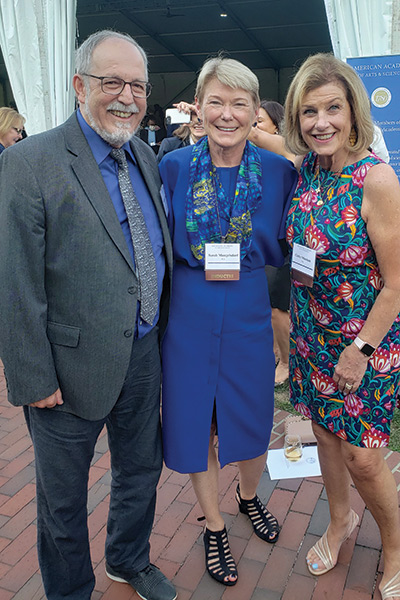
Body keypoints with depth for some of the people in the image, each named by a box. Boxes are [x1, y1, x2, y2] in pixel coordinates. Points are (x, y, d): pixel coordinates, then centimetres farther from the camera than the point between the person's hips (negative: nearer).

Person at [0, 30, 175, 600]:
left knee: (141, 472, 25)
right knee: (63, 500, 17)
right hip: (74, 366, -6)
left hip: (144, 355, 7)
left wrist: (159, 330, 12)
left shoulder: (145, 157, 6)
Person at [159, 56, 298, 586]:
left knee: (253, 421, 16)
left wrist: (239, 264, -9)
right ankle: (214, 527, 38)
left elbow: (283, 248, 5)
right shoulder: (174, 166, -4)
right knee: (195, 422, 11)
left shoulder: (278, 170, -4)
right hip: (189, 314, 0)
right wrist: (201, 267, -8)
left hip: (249, 313, 1)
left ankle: (249, 497, 50)